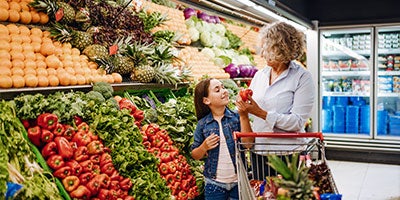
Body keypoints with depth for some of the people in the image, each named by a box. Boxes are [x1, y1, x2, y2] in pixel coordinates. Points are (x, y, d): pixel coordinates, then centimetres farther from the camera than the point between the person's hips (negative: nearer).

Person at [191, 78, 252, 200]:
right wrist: (204, 147, -15)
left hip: (238, 182, 0)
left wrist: (244, 116, -23)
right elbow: (195, 155, 5)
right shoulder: (203, 124, -4)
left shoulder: (237, 117, -5)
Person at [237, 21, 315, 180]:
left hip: (287, 153, -5)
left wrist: (262, 113, -21)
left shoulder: (302, 77, -8)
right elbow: (248, 110, 14)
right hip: (258, 150, 5)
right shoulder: (259, 75, 10)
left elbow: (297, 122, -17)